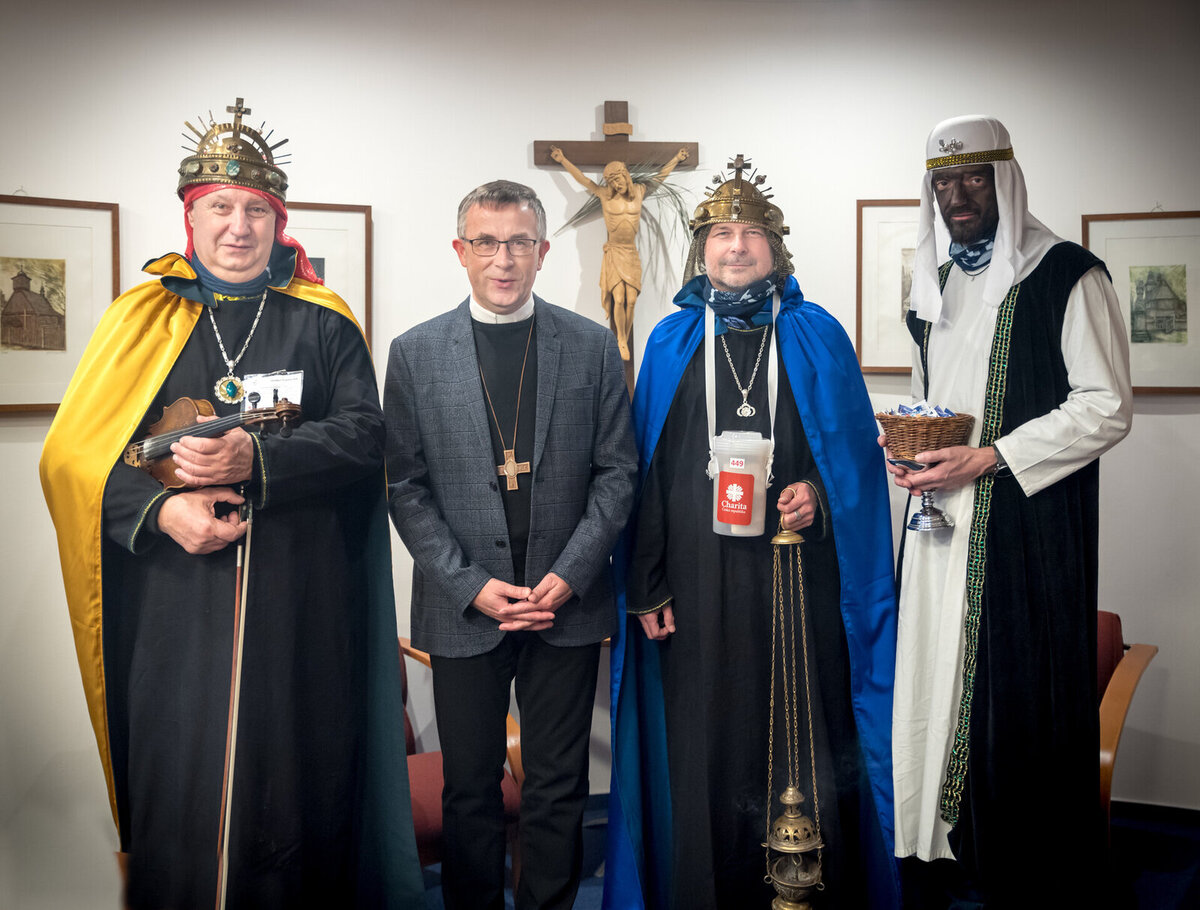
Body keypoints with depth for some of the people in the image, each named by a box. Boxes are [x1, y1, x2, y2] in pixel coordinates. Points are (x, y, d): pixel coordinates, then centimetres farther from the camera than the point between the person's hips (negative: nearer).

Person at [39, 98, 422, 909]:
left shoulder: (323, 321, 8)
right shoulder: (143, 319, 10)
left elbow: (365, 433, -4)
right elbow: (74, 452, 4)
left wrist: (257, 458, -19)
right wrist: (157, 508, -14)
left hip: (302, 607, 0)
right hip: (175, 607, 1)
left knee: (300, 797, 5)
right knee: (179, 796, 5)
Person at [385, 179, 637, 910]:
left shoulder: (592, 346, 3)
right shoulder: (415, 353, 3)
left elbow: (618, 470, 2)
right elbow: (407, 488, 0)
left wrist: (569, 574, -9)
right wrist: (472, 585, -9)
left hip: (566, 604, 0)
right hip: (463, 606, 0)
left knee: (559, 790, 10)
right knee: (470, 789, 11)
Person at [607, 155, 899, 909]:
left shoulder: (816, 336, 9)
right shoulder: (671, 342, 10)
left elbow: (856, 448, 8)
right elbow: (646, 470, 7)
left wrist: (818, 492, -14)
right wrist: (646, 585, 1)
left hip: (797, 574, 0)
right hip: (698, 580, 1)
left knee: (802, 735, 0)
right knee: (705, 738, 4)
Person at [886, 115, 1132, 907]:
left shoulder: (1066, 275, -4)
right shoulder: (937, 285, 17)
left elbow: (1106, 409, -10)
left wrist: (989, 457, -17)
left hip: (1028, 523, -6)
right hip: (940, 522, 6)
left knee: (1020, 695, -3)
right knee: (938, 685, 7)